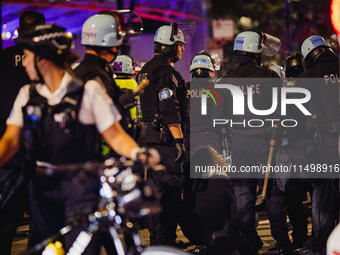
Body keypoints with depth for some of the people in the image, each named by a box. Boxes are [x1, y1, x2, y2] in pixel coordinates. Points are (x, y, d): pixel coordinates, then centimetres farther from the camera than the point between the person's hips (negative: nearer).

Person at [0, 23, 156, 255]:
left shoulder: (88, 90, -4)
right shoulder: (27, 95, 10)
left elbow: (114, 134, -6)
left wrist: (138, 153, -26)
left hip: (80, 184, -5)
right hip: (43, 187, 5)